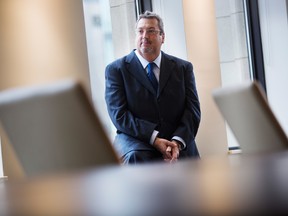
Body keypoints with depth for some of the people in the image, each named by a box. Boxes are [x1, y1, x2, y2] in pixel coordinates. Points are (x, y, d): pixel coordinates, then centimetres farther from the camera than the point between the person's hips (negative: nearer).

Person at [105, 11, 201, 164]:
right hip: (136, 142, -3)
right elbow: (119, 114, -5)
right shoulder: (116, 69, 5)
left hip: (180, 147, 3)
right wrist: (154, 138, -17)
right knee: (137, 157, -35)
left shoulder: (183, 68, 13)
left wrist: (177, 142, -15)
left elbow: (192, 109, 4)